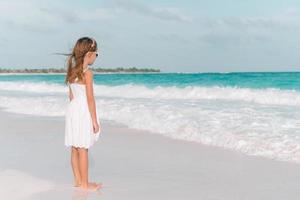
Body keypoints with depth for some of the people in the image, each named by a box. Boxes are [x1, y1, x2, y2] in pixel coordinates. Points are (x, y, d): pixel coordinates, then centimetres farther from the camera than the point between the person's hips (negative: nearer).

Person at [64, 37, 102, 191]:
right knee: (83, 149, -1)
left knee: (75, 149, 12)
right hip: (84, 112, -8)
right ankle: (85, 184, 7)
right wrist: (95, 120, -12)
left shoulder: (72, 71, 9)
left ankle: (78, 181, 22)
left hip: (73, 109, 8)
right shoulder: (87, 73, -15)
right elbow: (90, 98, -16)